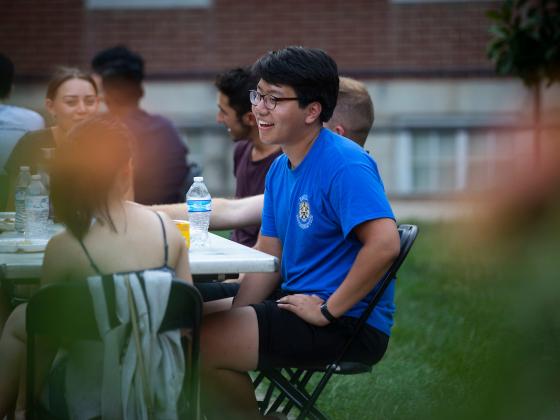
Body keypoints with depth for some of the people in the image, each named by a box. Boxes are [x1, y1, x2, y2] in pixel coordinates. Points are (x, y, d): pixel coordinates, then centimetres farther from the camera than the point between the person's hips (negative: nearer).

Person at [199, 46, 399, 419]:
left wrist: (327, 311, -22)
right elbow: (267, 258, 13)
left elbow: (384, 244, -30)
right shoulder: (280, 170, 12)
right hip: (296, 302, 9)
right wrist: (233, 317, -2)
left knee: (201, 344, -18)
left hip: (350, 326, -9)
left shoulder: (344, 165, -17)